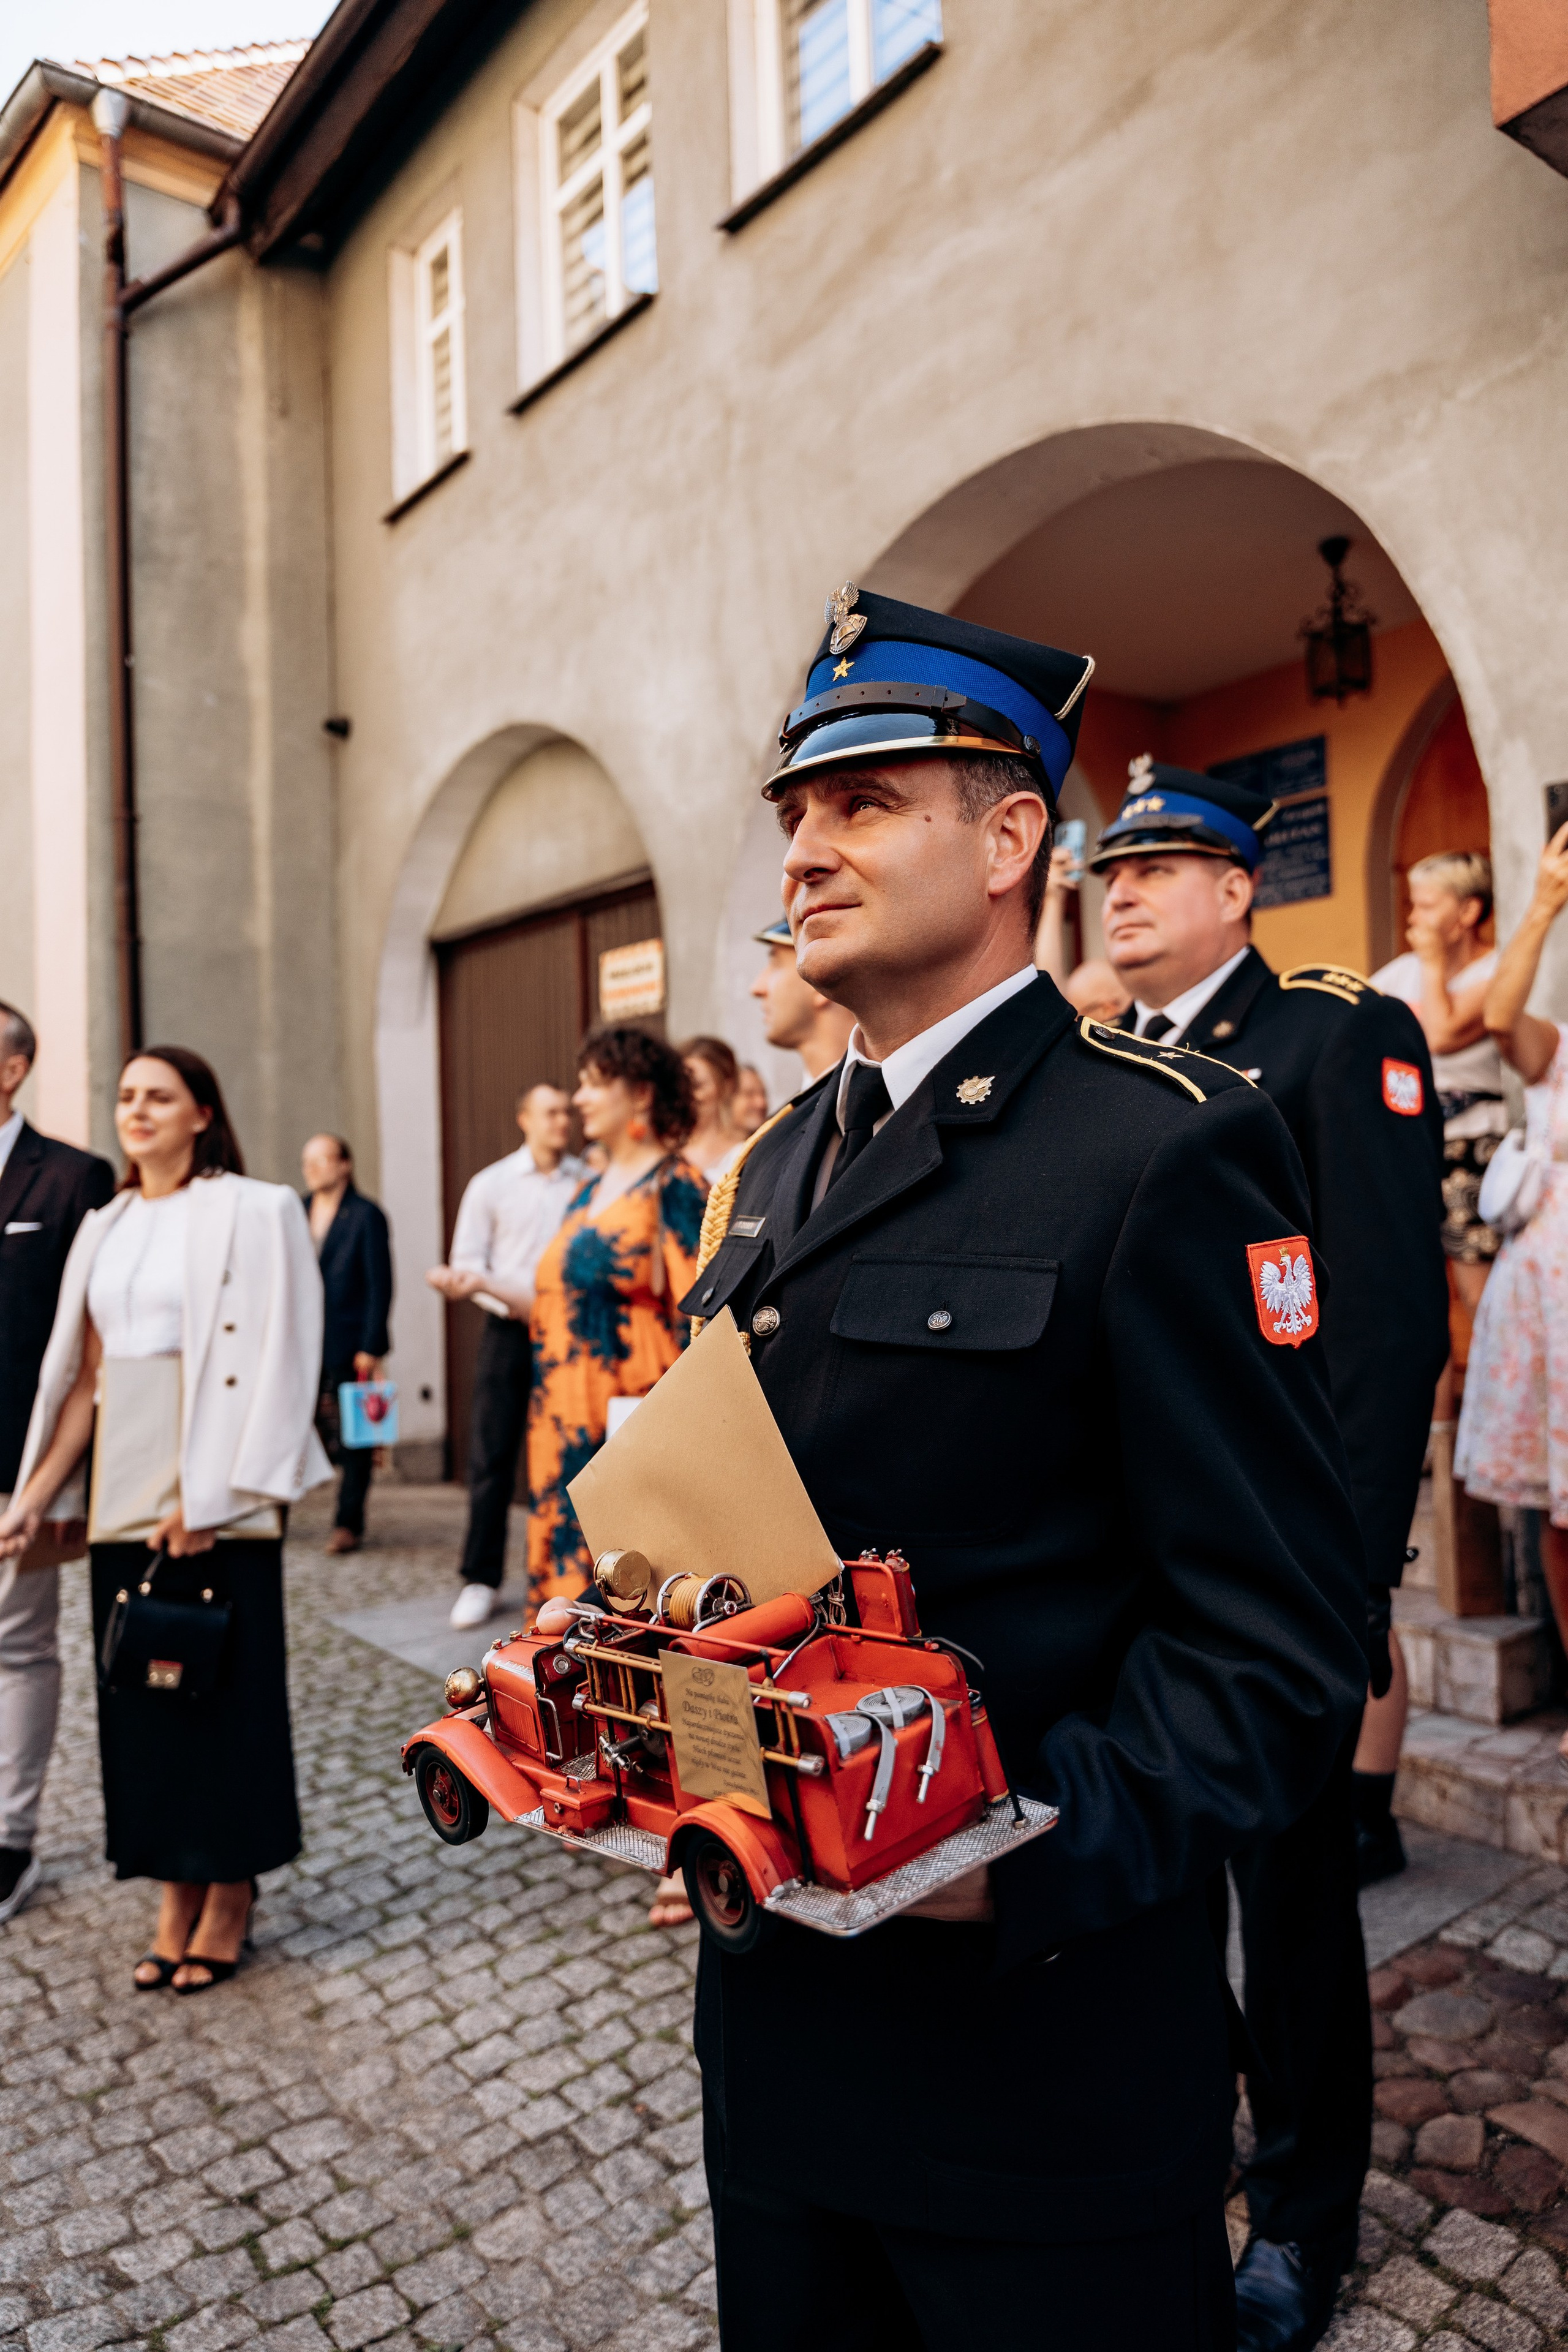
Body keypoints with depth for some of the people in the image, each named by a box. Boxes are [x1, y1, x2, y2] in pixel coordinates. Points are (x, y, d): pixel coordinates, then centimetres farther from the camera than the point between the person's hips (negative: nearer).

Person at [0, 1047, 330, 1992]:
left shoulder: (256, 1211, -5)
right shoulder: (104, 1229, 14)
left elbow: (278, 1364, -12)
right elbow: (83, 1377, 13)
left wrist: (211, 1497, -17)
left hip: (219, 1496, -5)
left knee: (227, 1683, 2)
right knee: (140, 1688, 10)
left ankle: (231, 1893, 20)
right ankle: (178, 1891, 25)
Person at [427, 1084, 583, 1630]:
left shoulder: (587, 1183, 6)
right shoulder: (491, 1185, 6)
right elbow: (467, 1262, 4)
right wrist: (517, 1302, -11)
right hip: (510, 1331, 0)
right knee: (492, 1456, -1)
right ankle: (481, 1579, 10)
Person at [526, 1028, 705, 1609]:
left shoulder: (673, 1185, -8)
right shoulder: (589, 1192, 16)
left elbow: (695, 1306, -14)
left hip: (633, 1405, -8)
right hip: (570, 1405, 8)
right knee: (573, 1540, 11)